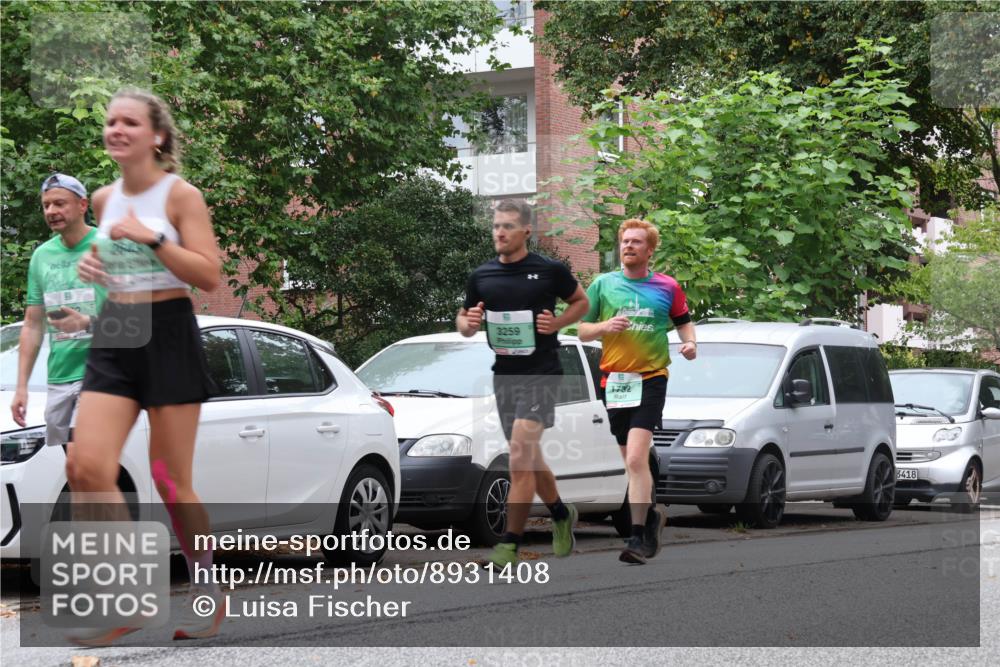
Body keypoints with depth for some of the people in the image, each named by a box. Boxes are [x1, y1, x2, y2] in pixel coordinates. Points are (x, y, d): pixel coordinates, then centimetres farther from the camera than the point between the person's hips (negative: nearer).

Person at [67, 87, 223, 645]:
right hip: (115, 338, 5)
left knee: (171, 480, 0)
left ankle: (208, 593, 17)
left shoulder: (180, 195, -6)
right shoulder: (105, 199, 11)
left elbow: (209, 276, -12)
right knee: (87, 467, -11)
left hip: (168, 336, -5)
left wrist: (152, 237, -20)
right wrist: (94, 265, 7)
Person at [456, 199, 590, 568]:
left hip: (541, 374, -5)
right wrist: (469, 323, -8)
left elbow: (581, 302, 10)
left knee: (520, 460, -16)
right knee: (529, 459, 16)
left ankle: (509, 545, -13)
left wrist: (556, 323, -9)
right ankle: (561, 514, 41)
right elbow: (463, 320, 15)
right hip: (504, 375, 5)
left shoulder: (550, 270, -5)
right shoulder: (481, 276, 5)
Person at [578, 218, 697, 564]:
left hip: (651, 379, -3)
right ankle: (651, 513, 36)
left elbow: (684, 321, 18)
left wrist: (690, 342, -3)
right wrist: (604, 326, -12)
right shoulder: (603, 284, 7)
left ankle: (638, 536, -18)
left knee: (636, 459, -17)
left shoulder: (667, 287, 5)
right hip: (613, 380, 3)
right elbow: (582, 330, 9)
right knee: (632, 461, 12)